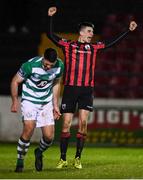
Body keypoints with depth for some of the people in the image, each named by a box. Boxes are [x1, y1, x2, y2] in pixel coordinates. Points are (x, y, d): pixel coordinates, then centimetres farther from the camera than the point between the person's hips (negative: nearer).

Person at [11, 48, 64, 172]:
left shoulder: (59, 66, -11)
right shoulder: (31, 65, -24)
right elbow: (15, 81, -9)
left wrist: (55, 105, 10)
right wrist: (15, 101, -11)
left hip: (46, 102, 4)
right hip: (29, 100, -4)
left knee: (49, 136, -5)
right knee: (29, 128, -25)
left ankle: (39, 153, 29)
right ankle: (20, 161, -9)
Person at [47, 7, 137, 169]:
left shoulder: (94, 48, 14)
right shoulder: (68, 45, 6)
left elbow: (112, 42, 19)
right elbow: (50, 35, 2)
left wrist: (129, 30, 19)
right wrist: (50, 17, -7)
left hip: (87, 90, 2)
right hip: (70, 89, -2)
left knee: (83, 122, -7)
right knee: (66, 123, -3)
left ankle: (78, 158, 1)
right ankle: (63, 159, 5)